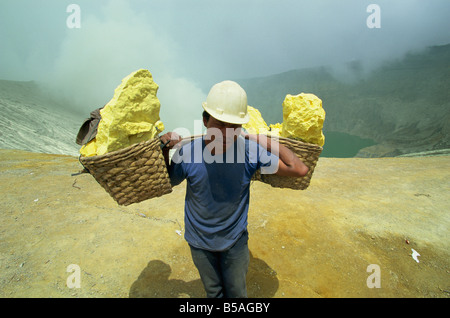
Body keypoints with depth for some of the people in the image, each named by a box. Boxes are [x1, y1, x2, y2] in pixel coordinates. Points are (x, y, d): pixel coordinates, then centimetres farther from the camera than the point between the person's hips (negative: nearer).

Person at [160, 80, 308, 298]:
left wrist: (265, 141, -22)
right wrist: (165, 151, -17)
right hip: (200, 243, 1)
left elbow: (300, 170, -20)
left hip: (235, 240, 0)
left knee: (237, 292, 25)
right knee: (213, 292, 27)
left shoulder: (250, 151, -23)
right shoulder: (187, 153, -22)